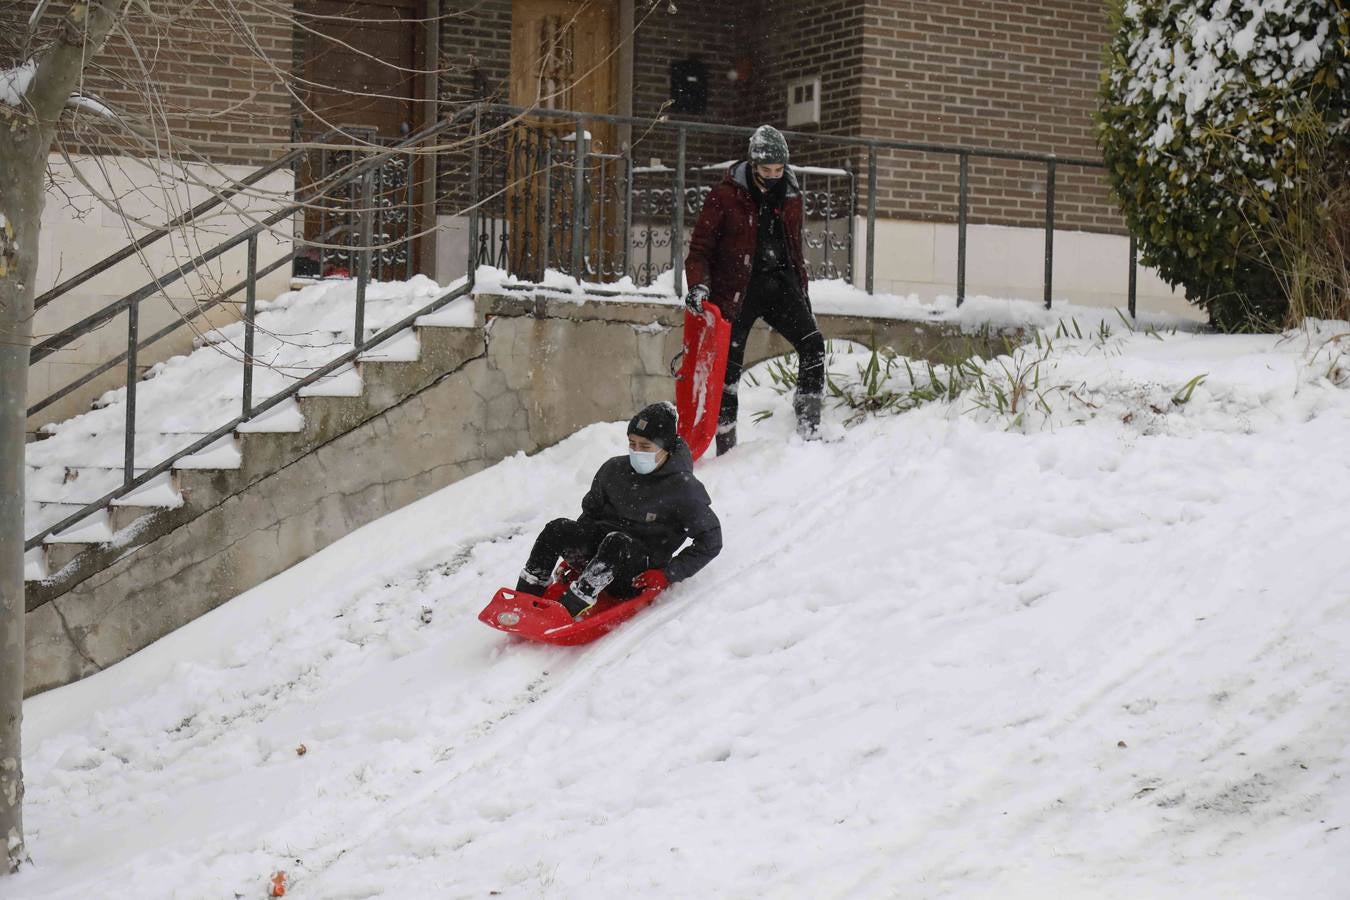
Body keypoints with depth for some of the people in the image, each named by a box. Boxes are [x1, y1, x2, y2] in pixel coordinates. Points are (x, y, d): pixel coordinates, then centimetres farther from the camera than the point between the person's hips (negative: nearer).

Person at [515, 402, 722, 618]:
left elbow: (711, 540, -5)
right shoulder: (615, 469, 6)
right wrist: (572, 550, 8)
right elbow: (591, 509, 22)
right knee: (557, 529, -21)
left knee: (617, 542, -37)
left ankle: (566, 612, -45)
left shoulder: (683, 489, -8)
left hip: (639, 574, -5)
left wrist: (668, 574, -13)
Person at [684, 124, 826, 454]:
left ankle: (809, 429, -13)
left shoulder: (790, 196, 9)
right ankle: (725, 445, 10)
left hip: (780, 282, 4)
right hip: (736, 288, -3)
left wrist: (802, 295, 19)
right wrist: (698, 284, -21)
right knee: (729, 364, -1)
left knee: (812, 343, -17)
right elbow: (700, 247, -5)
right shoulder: (726, 195, -6)